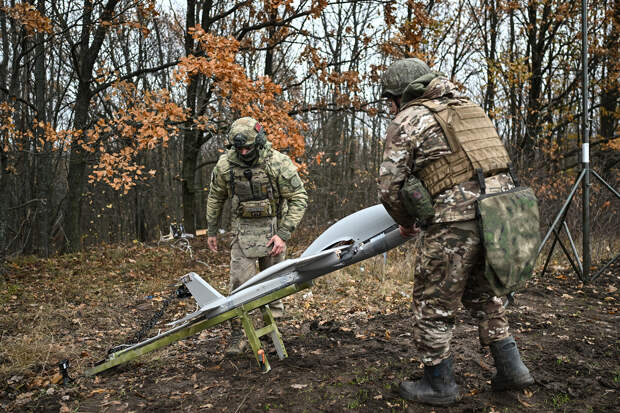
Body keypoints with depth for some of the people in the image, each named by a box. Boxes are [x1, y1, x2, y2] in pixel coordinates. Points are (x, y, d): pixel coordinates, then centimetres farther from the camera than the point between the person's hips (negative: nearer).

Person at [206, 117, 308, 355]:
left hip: (273, 228, -2)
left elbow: (299, 199, -13)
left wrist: (283, 234, -18)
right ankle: (237, 336, 8)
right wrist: (211, 231, 12)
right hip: (243, 229, 2)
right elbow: (215, 198, 9)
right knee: (240, 282, -3)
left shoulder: (278, 163, -17)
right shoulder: (225, 164, -7)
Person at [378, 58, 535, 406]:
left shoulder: (408, 121, 0)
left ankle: (439, 385, 19)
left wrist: (406, 223, 14)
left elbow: (390, 186, -4)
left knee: (434, 303, 8)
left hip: (456, 220, -8)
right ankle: (511, 368, 30)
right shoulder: (468, 106, 22)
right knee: (483, 293, 25)